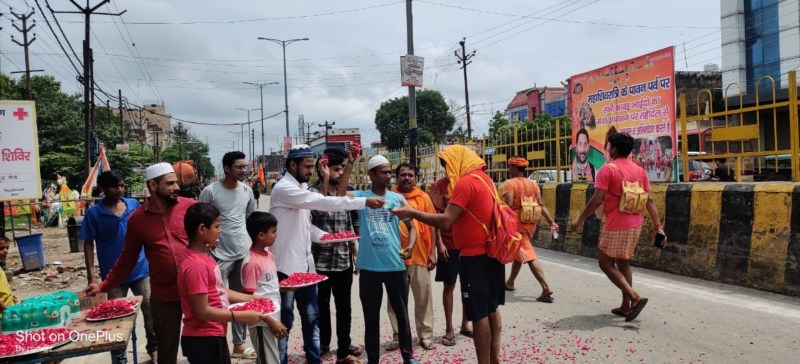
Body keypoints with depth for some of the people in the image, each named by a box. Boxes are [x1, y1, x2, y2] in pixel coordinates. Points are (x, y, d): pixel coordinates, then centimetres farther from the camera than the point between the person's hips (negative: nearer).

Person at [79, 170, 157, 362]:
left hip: (141, 270, 2)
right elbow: (88, 245, -4)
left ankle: (154, 347, 29)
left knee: (151, 310, 10)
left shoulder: (134, 205, -1)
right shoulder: (93, 213, -8)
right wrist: (91, 276, -9)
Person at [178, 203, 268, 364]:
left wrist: (250, 298, 11)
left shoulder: (204, 257, 7)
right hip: (203, 340, -10)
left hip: (213, 336, 10)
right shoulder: (196, 266, -24)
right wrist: (242, 316, -22)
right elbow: (202, 311, -25)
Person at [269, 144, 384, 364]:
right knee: (285, 321, 3)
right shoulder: (284, 189, -16)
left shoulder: (301, 188, 13)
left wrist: (324, 236, 1)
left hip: (305, 264, 9)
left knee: (311, 317, 14)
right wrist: (364, 202, -26)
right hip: (287, 266, -8)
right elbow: (323, 203, -26)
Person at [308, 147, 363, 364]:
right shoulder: (313, 193, -7)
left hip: (344, 261, 5)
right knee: (322, 306, 11)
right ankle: (323, 344, 30)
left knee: (344, 307, 9)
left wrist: (355, 251, 16)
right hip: (321, 261, -4)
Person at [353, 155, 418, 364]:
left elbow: (411, 227, 8)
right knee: (371, 317, 10)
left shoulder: (398, 198, 4)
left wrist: (411, 246, -11)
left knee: (401, 313, 13)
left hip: (395, 265, 1)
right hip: (369, 267, -1)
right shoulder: (361, 196, 0)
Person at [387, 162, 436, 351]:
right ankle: (398, 336, 21)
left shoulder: (424, 198, 3)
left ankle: (425, 335, 17)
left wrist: (432, 253, 0)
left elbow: (431, 226, 5)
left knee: (423, 296, 6)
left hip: (420, 255, 0)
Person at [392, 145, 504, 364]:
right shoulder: (483, 178, 13)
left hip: (475, 255, -10)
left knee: (479, 313, -2)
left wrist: (412, 213, -16)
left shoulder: (466, 182, -17)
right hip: (490, 251, 10)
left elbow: (445, 221, -23)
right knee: (491, 308, 16)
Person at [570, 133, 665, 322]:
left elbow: (596, 200, -17)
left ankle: (635, 297, -9)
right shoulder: (639, 170, 8)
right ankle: (626, 306, 19)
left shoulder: (608, 169, -12)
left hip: (615, 225, -7)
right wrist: (657, 225, 8)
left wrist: (579, 220, -9)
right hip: (635, 224, 7)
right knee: (624, 264, 16)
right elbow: (649, 200, 5)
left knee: (606, 263, 3)